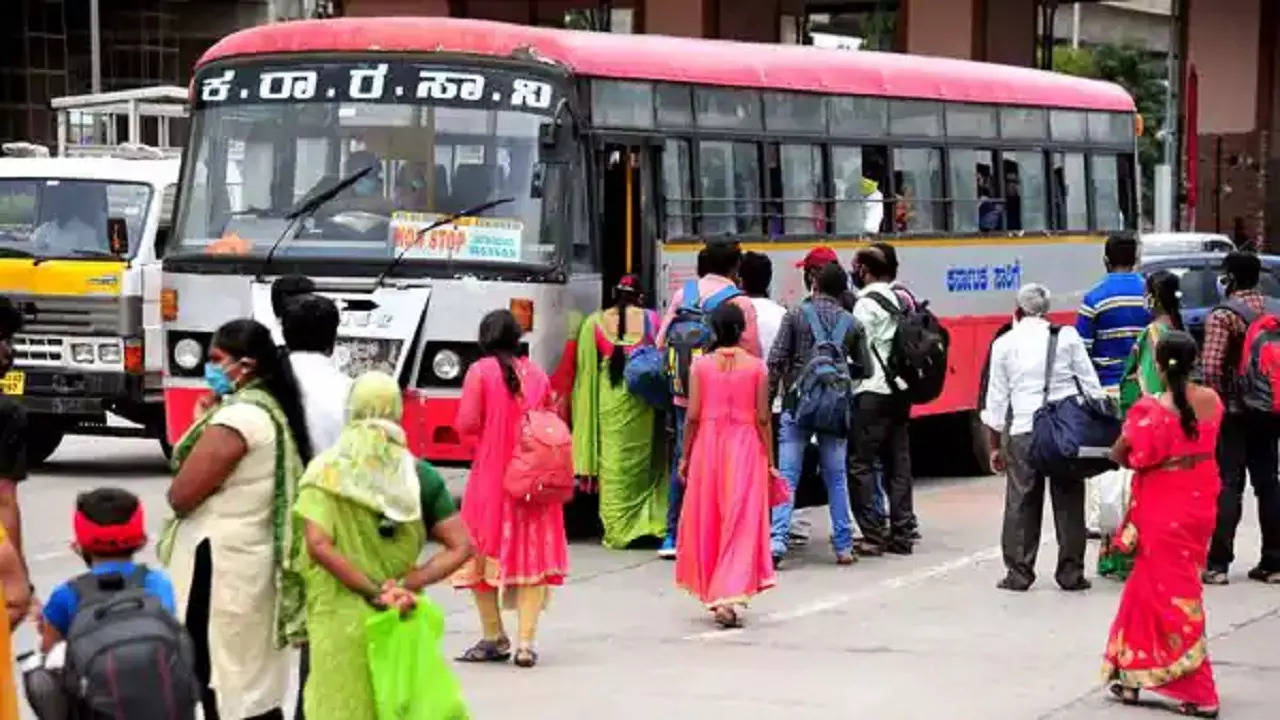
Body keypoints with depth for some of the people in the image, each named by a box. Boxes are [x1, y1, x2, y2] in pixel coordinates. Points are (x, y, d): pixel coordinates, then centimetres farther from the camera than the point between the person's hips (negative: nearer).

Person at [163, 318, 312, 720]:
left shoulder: (236, 417, -16)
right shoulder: (273, 410, 13)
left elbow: (181, 495, -14)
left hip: (221, 562, -10)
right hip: (258, 559, 10)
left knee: (222, 688, -6)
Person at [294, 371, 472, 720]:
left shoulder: (326, 472, -5)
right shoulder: (418, 475, 2)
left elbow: (318, 545, -17)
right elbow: (460, 547, -2)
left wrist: (373, 592, -15)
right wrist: (407, 585, -8)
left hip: (341, 622, -2)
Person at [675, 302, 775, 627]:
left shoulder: (700, 365, -3)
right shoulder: (756, 367, -4)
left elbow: (693, 416, -3)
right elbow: (762, 418, -4)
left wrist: (685, 455, 6)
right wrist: (769, 459, 4)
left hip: (707, 443, 1)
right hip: (745, 446, -1)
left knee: (707, 520, 14)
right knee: (740, 522, 0)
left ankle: (710, 593, 20)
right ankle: (730, 596, -11)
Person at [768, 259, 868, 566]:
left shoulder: (796, 315, -2)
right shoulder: (851, 323, 4)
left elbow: (776, 361, -6)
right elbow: (864, 368, 9)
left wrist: (769, 398, 2)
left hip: (797, 405, -2)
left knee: (787, 475, -1)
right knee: (836, 477, 10)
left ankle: (777, 541, -13)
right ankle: (843, 546, 12)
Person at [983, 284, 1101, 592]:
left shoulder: (1004, 344, 7)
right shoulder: (1067, 337, 6)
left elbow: (996, 399, 8)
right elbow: (1091, 385, 5)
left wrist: (995, 446, 14)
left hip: (1022, 430, -1)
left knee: (1021, 503, 5)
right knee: (1069, 502, 7)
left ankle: (1018, 573, 3)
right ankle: (1071, 573, 10)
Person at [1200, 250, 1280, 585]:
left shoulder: (1222, 316, -12)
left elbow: (1210, 367, -20)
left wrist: (1217, 400, -9)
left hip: (1233, 412, -5)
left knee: (1229, 486, -4)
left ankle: (1218, 564, -5)